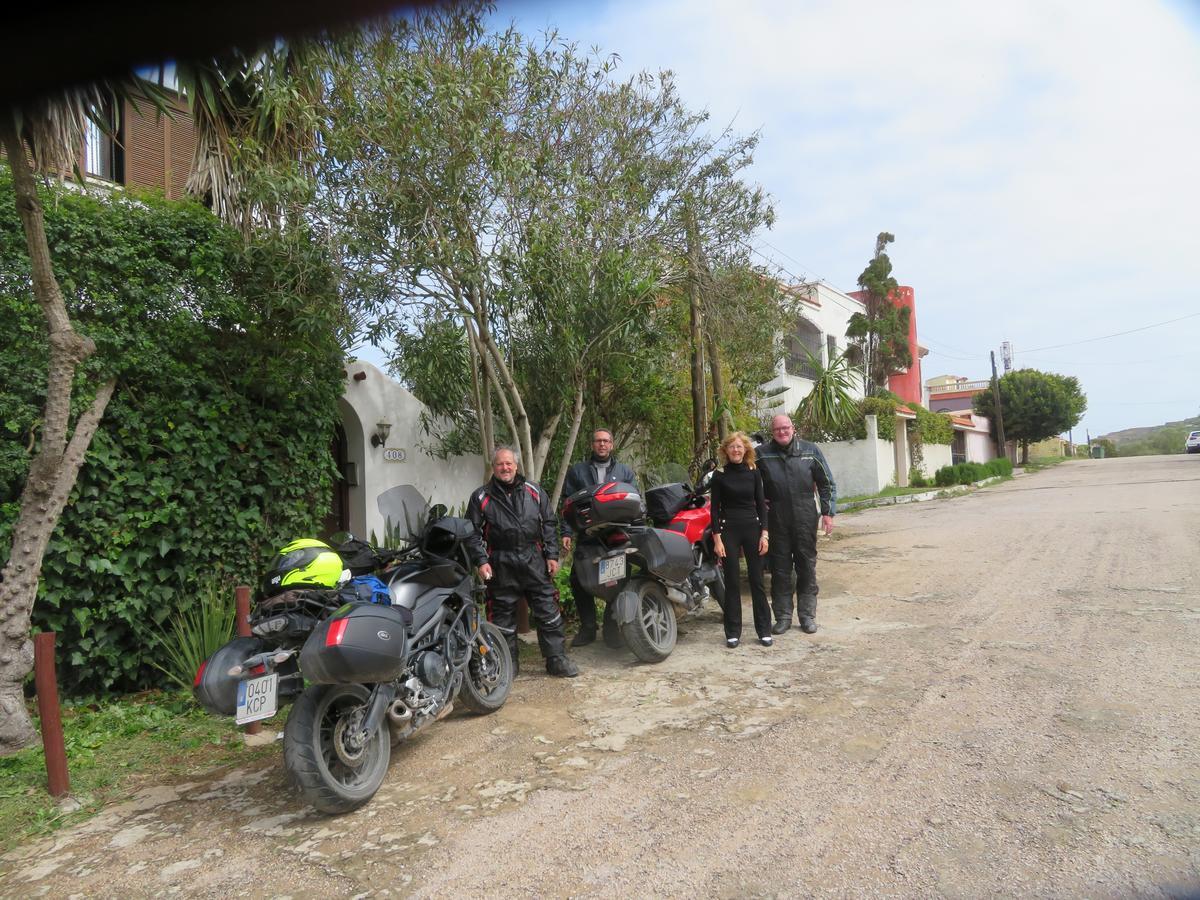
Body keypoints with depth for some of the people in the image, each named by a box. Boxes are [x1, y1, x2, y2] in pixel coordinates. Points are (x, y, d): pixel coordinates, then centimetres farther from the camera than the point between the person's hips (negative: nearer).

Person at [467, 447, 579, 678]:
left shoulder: (534, 492, 9)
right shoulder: (481, 497, 4)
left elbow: (549, 524, 11)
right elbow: (474, 533, 3)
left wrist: (552, 555, 3)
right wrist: (481, 561, -8)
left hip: (534, 561, 1)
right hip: (501, 566, -1)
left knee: (549, 611, 2)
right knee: (503, 616, 6)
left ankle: (557, 659, 11)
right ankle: (508, 662, 20)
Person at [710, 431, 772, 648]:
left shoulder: (754, 472, 4)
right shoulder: (719, 475, -2)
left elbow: (761, 503, 5)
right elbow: (715, 508, -2)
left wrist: (764, 533, -2)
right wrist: (717, 538, -8)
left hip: (752, 528, 2)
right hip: (729, 530, -2)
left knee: (757, 581, 5)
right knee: (732, 582, 3)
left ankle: (764, 630, 15)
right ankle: (733, 632, 12)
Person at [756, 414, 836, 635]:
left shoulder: (810, 450, 2)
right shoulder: (762, 454, 0)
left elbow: (826, 483, 7)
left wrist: (828, 512, 2)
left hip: (806, 519, 0)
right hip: (777, 521, 0)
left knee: (807, 568, 7)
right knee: (780, 570, 5)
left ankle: (807, 615, 18)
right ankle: (783, 616, 16)